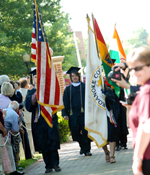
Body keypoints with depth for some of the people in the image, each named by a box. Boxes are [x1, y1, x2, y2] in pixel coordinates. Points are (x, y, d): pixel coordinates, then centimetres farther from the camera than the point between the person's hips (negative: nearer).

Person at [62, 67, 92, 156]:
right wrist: (65, 114, 1)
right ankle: (82, 146, 18)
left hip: (84, 112, -2)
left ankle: (87, 150, 3)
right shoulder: (68, 89, 12)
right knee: (75, 131, -4)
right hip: (73, 113, 2)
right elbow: (65, 102, 9)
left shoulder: (84, 86, 7)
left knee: (85, 131, -4)